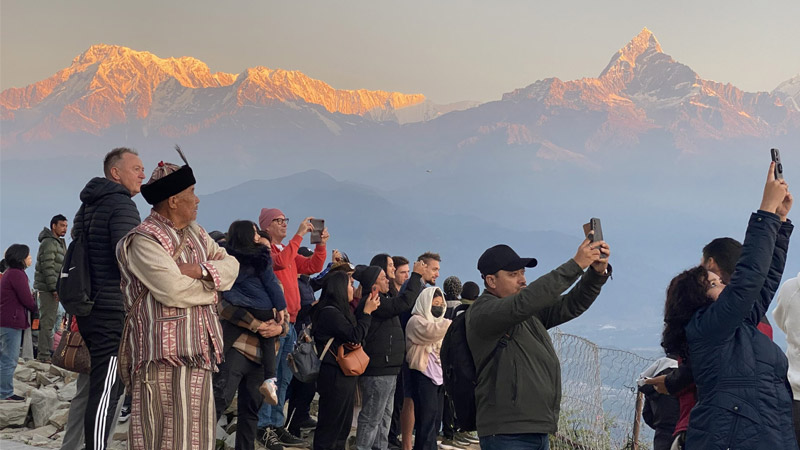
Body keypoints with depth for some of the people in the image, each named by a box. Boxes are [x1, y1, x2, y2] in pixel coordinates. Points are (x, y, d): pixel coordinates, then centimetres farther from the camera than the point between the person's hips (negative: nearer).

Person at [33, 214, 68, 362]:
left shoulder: (59, 243, 20)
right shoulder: (48, 242, -12)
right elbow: (47, 267, -19)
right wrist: (54, 287, -22)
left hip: (53, 288, 10)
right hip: (47, 288, -10)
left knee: (50, 320, 14)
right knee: (47, 321, -11)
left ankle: (48, 351, 20)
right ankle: (44, 354, -11)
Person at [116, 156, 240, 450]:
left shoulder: (195, 233, 18)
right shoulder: (144, 240, -10)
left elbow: (231, 265, 9)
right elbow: (173, 289, -20)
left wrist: (199, 270, -12)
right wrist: (210, 285, -2)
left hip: (196, 352, 8)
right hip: (164, 353, -8)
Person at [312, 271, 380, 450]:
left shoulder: (339, 311, 14)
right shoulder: (330, 312, -16)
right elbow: (355, 336, -18)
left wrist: (365, 309, 7)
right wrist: (367, 311, -9)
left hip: (344, 375, 10)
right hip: (335, 375, -10)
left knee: (343, 426, 15)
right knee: (330, 426, -4)